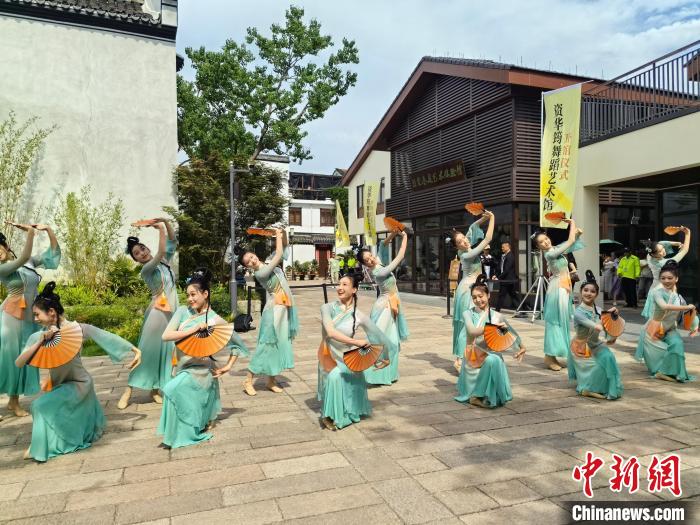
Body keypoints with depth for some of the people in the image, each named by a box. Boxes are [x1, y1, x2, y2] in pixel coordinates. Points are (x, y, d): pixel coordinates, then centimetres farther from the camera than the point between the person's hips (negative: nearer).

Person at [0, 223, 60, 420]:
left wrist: (48, 230, -6)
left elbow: (54, 252, 6)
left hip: (30, 317, 5)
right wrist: (30, 231, -25)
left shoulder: (29, 262, 6)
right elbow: (24, 257, -25)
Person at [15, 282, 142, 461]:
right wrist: (41, 341, -29)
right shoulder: (38, 336, -10)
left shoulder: (76, 328, -20)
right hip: (58, 385, 6)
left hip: (78, 384, -6)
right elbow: (19, 363, -16)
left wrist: (135, 350, -19)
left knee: (41, 405, -22)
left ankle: (41, 445, -2)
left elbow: (106, 337, -17)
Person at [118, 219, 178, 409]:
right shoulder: (146, 270, -9)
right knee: (148, 350, -4)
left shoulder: (164, 262, 10)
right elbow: (160, 252, -24)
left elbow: (172, 242, 8)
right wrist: (160, 229, -20)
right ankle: (129, 390, 4)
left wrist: (166, 222, -3)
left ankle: (154, 389, 16)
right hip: (157, 312, -6)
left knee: (166, 350, 7)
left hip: (172, 312, 6)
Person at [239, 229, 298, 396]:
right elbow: (279, 255, -20)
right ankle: (248, 381, 6)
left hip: (284, 308, 8)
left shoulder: (268, 262, 6)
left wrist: (281, 236, -1)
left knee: (281, 343, 11)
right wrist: (278, 236, -9)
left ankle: (271, 380, 21)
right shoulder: (260, 273, -19)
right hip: (274, 310, -8)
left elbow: (280, 252, 16)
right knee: (268, 344, -4)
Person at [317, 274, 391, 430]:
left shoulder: (358, 316, -13)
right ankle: (329, 415, -5)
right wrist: (356, 342, -31)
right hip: (329, 355, -1)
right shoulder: (327, 308, -15)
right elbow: (331, 332, -28)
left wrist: (380, 357, 1)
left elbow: (377, 334, -4)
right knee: (335, 377, -24)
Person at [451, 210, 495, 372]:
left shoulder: (464, 251, 1)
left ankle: (461, 357, 18)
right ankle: (462, 359, -5)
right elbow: (488, 238, -22)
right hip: (469, 290, -9)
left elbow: (472, 228, 12)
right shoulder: (467, 255, -22)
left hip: (468, 288, 9)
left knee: (465, 323, 11)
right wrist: (492, 218, -16)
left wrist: (484, 218, -3)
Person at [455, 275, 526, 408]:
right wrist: (492, 326, -26)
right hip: (472, 357, 0)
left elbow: (512, 333, 9)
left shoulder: (497, 316, 3)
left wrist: (521, 347, -7)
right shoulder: (468, 314, -1)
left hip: (490, 356, 0)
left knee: (493, 361, -29)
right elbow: (472, 331, -17)